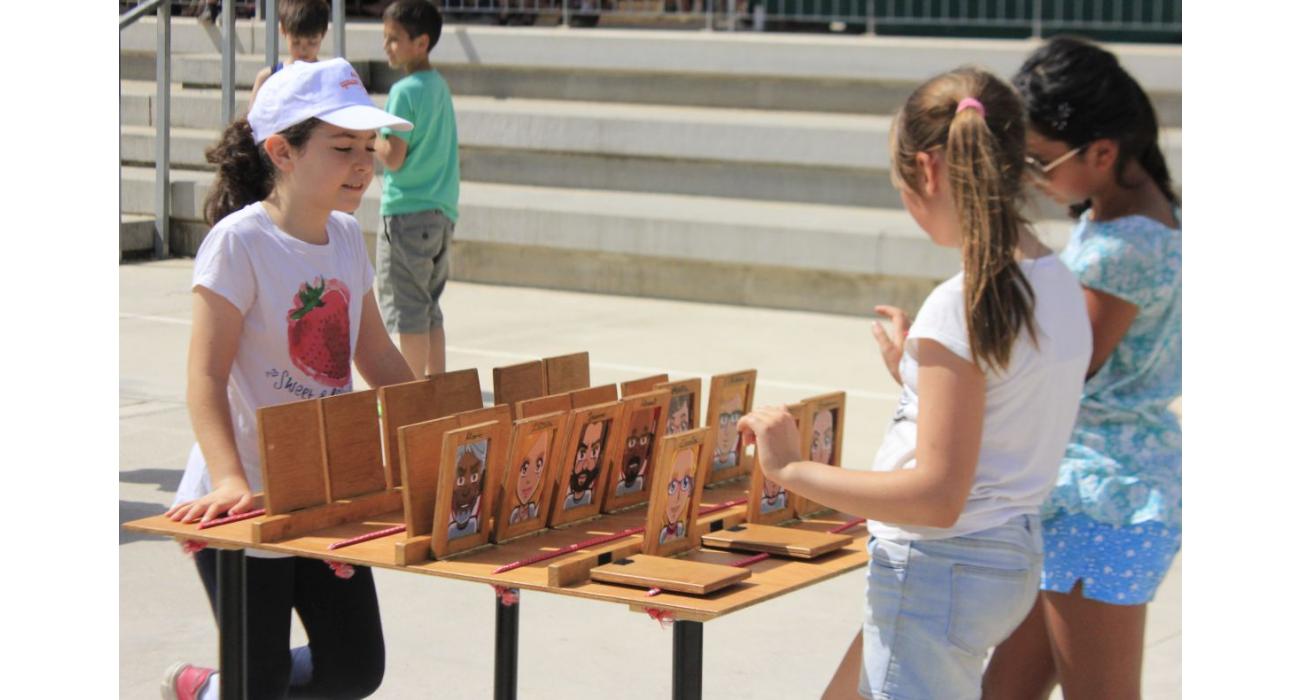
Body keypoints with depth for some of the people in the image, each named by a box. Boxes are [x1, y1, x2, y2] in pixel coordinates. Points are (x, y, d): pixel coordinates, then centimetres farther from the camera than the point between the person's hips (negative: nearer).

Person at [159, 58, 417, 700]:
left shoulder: (346, 237, 6)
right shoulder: (239, 242, -17)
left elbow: (377, 359, 15)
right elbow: (206, 378, -21)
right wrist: (230, 481, -34)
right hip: (246, 506, -7)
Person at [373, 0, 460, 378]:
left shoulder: (404, 91, -14)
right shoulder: (440, 86, 12)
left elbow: (392, 157, -17)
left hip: (406, 214, -8)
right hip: (443, 212, 8)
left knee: (406, 312, -3)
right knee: (430, 310, 14)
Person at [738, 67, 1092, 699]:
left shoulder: (961, 306, -22)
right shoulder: (1060, 287, 5)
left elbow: (938, 497, -25)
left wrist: (792, 470, -18)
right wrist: (915, 371, 23)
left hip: (939, 572, -10)